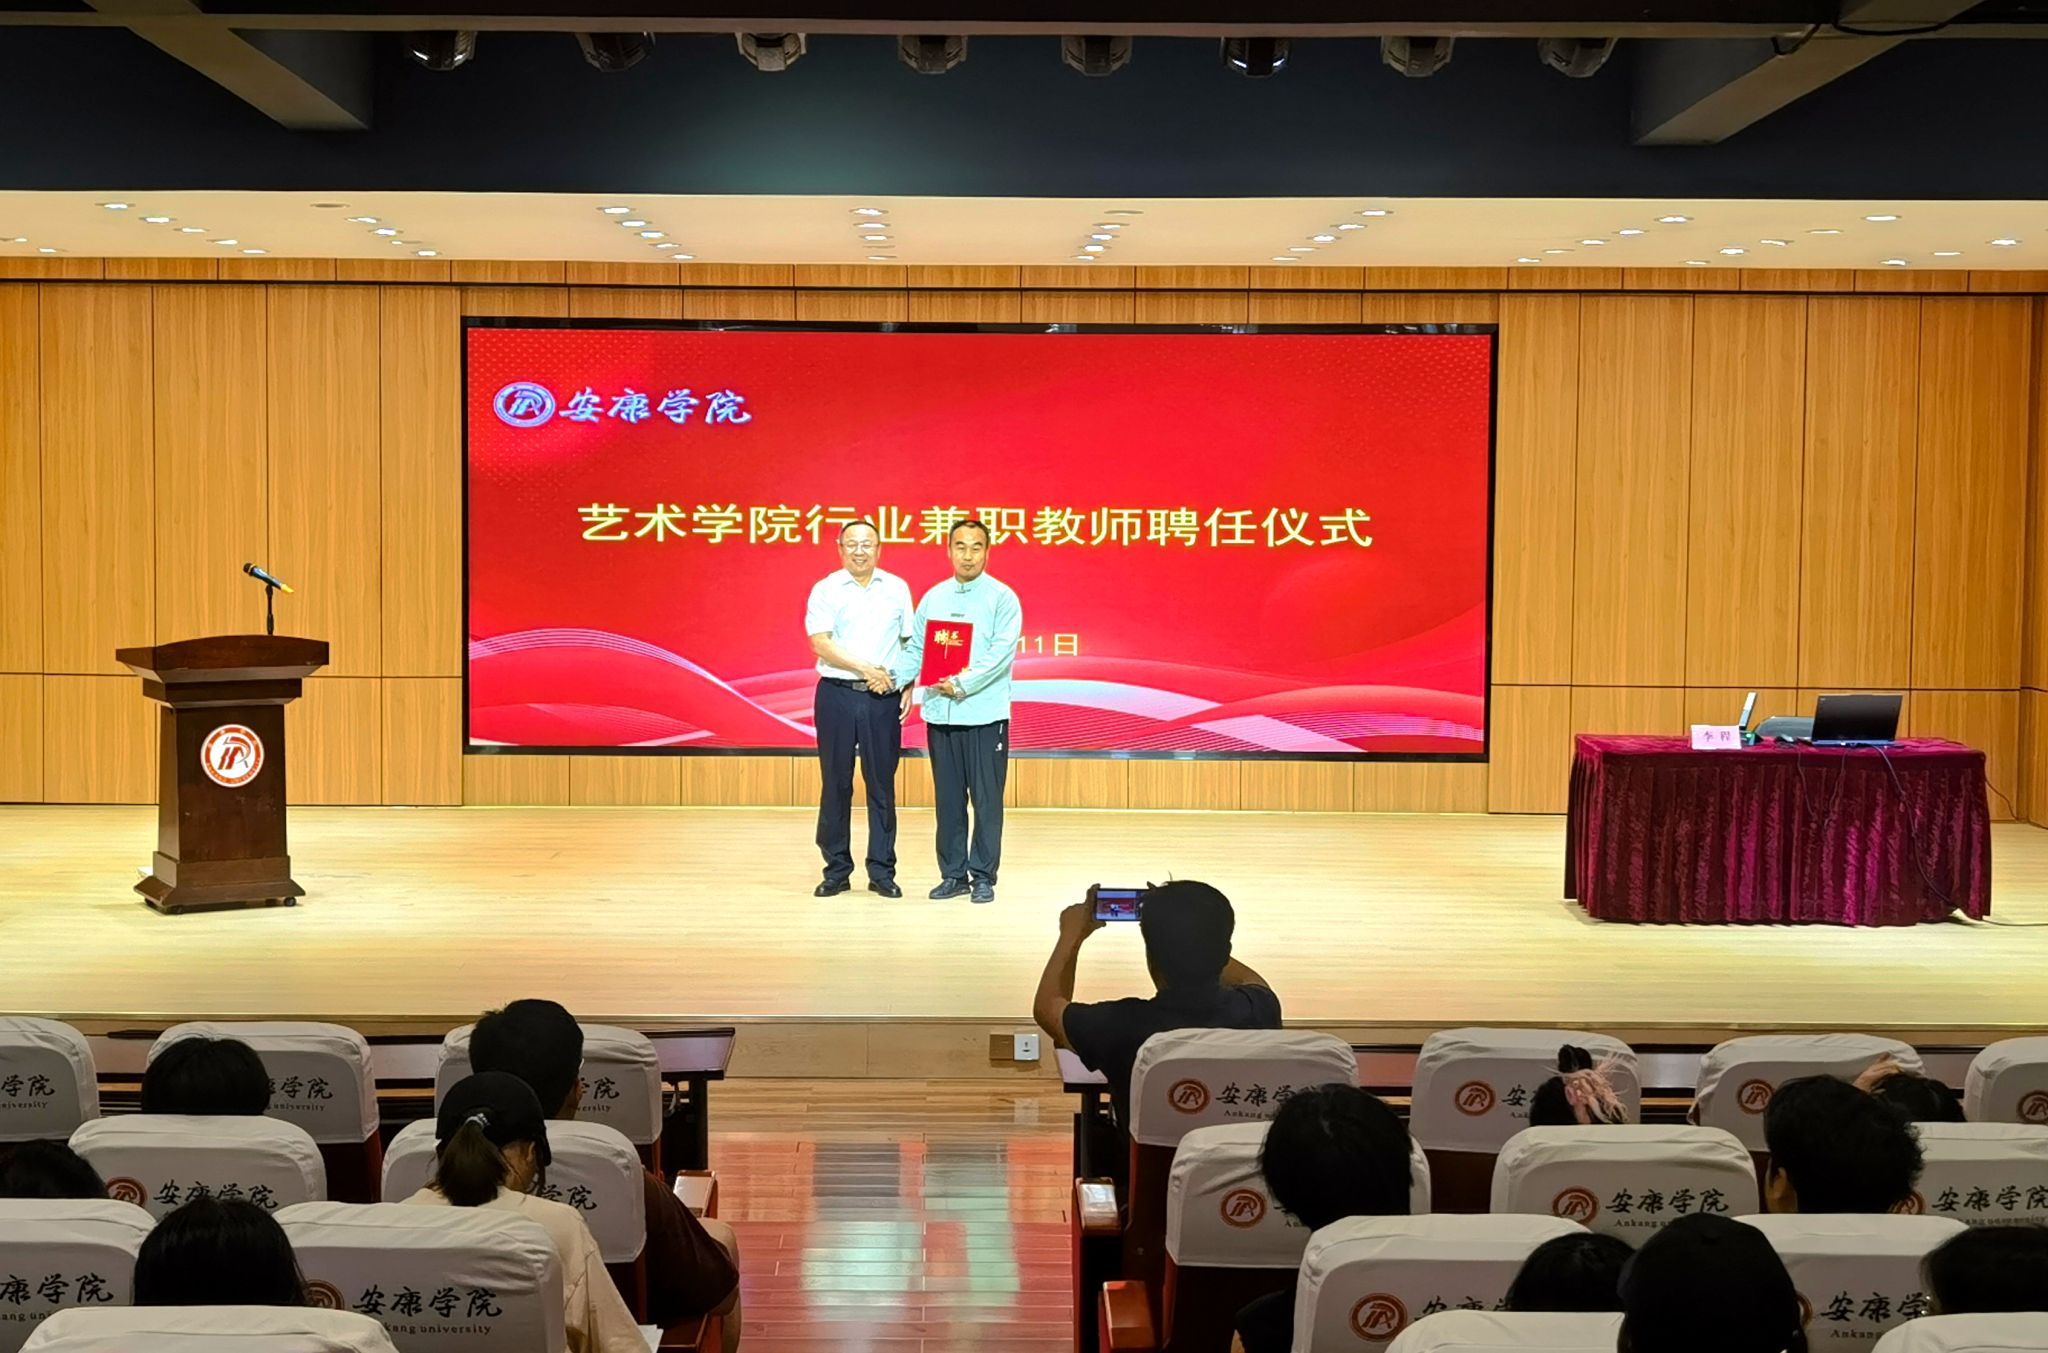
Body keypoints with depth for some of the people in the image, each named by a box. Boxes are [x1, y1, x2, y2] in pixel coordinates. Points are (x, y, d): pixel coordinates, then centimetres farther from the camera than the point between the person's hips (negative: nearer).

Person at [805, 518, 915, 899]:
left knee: (882, 784, 3)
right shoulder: (825, 590, 1)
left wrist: (908, 686, -1)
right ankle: (836, 870, 13)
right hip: (837, 695, -1)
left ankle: (882, 872, 10)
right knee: (836, 784, 4)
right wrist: (866, 669, -14)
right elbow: (820, 643, -8)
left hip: (883, 698, 1)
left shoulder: (897, 589, 8)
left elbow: (908, 643, 11)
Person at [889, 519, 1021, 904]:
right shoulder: (934, 597, 11)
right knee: (948, 799, 9)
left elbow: (1001, 653, -13)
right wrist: (895, 680, -6)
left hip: (985, 714, -4)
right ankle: (953, 873, 19)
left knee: (986, 800, 0)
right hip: (940, 714, 4)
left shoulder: (1002, 598, -3)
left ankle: (983, 876, 9)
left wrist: (962, 684, -20)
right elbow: (916, 648, 10)